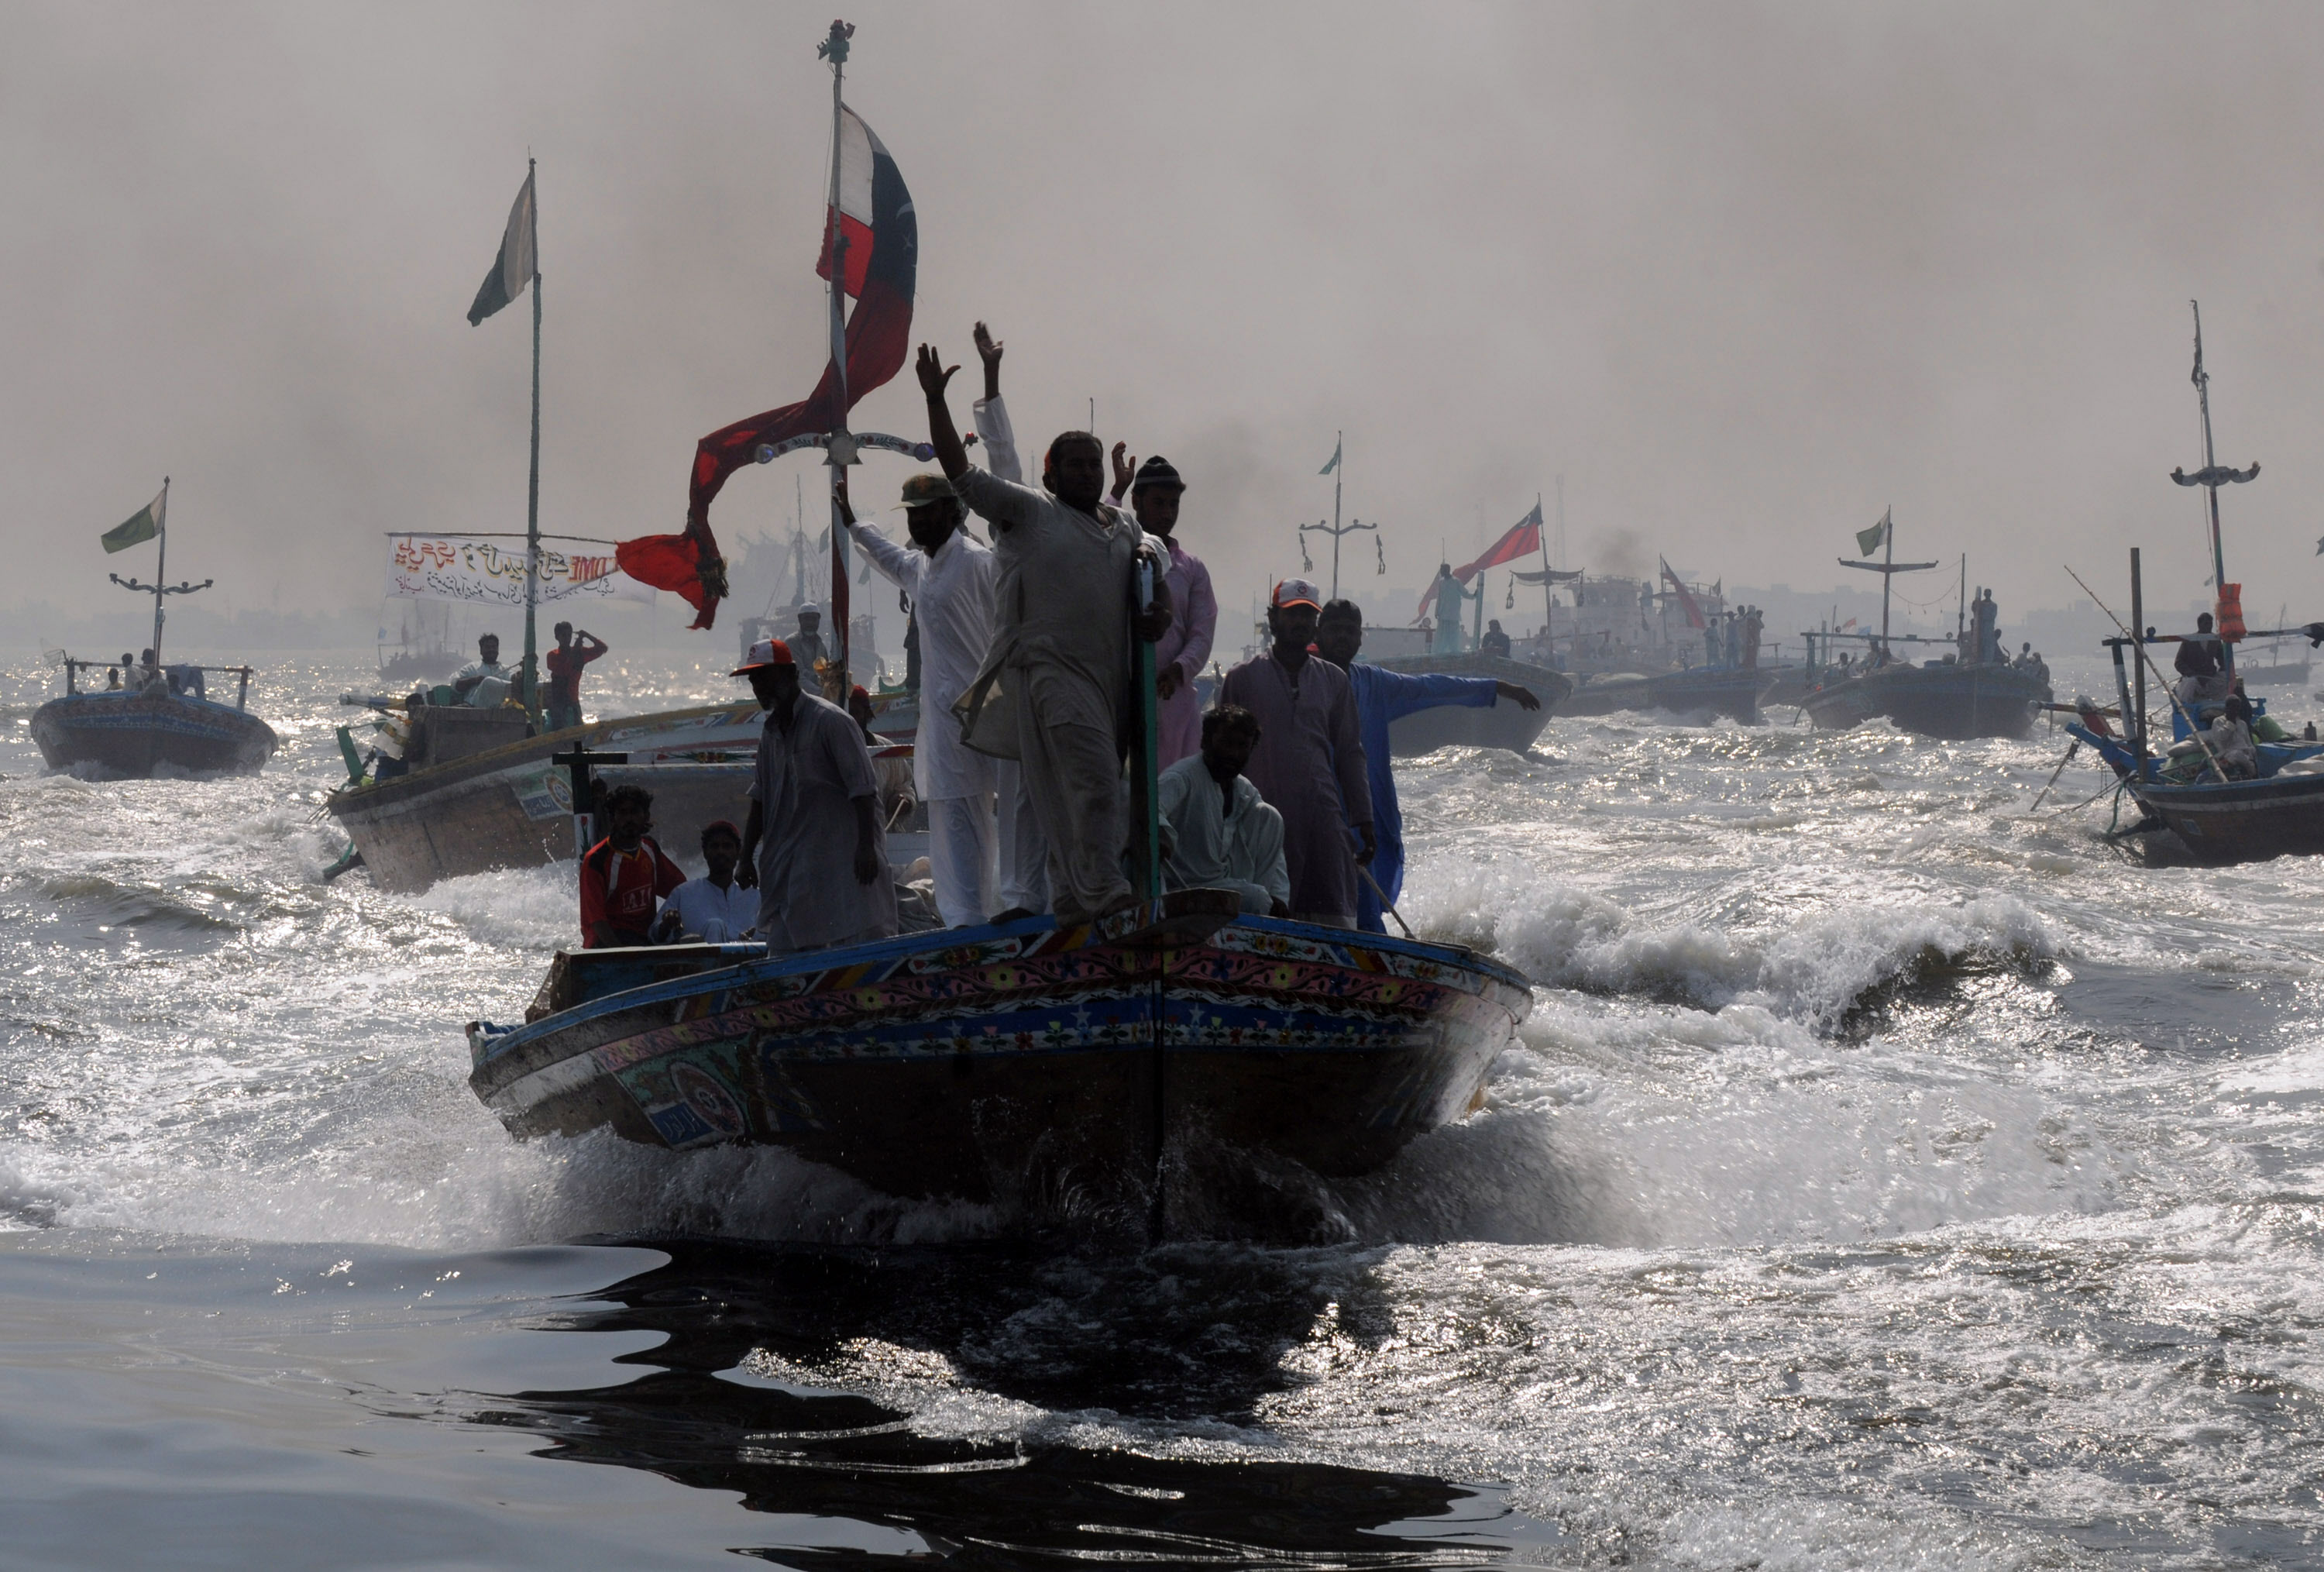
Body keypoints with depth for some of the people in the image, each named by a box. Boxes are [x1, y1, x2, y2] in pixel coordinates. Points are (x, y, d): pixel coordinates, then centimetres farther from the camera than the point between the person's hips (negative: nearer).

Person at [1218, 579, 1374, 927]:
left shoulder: (1334, 680, 16)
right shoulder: (1243, 678, 7)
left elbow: (1350, 754, 17)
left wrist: (1363, 820, 12)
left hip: (1324, 814, 2)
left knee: (1337, 919, -7)